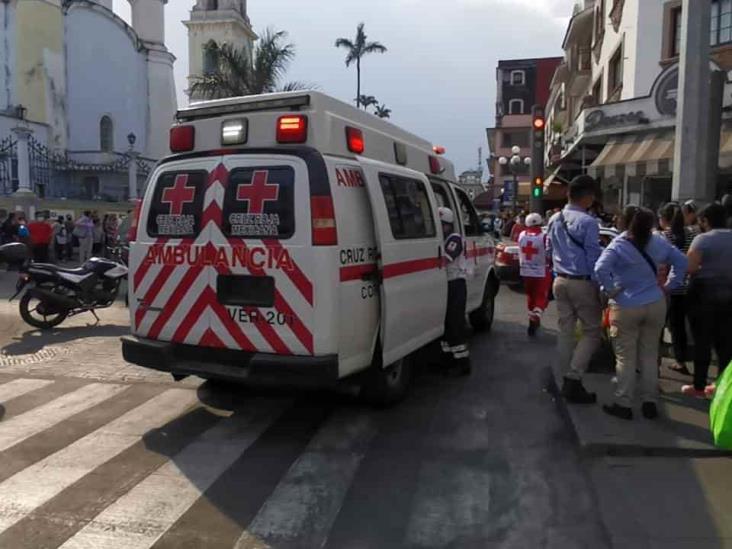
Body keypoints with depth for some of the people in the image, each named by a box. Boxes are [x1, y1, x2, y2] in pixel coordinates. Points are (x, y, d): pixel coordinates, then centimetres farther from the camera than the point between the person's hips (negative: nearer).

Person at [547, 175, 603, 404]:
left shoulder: (554, 220, 8)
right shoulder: (587, 222, -16)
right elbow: (594, 257, -15)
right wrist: (600, 286, -8)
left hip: (560, 281, 7)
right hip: (582, 283, -7)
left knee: (565, 330, 12)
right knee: (593, 331, 4)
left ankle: (567, 380, 18)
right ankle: (574, 379, -4)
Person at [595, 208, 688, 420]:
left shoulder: (618, 246, -12)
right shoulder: (658, 243, 1)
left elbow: (600, 269, -25)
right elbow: (682, 262, 13)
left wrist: (610, 290, -11)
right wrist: (669, 286, 15)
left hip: (626, 307, -4)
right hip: (655, 305, 4)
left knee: (625, 357, 3)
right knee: (650, 355, 13)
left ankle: (623, 405, 8)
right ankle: (650, 403, 20)